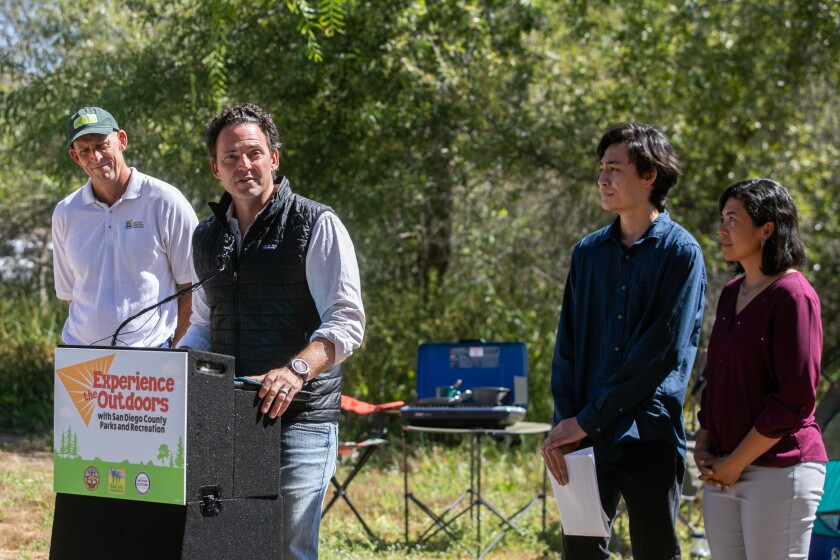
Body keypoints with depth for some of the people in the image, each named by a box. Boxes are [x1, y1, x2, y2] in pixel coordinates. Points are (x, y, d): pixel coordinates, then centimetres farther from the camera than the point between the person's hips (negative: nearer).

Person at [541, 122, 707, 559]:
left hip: (649, 438, -5)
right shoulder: (589, 252, 11)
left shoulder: (679, 252, -5)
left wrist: (588, 418, -13)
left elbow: (663, 351, -13)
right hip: (586, 438, 5)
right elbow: (567, 346, 9)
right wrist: (564, 423, -6)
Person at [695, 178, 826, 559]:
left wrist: (736, 463, -12)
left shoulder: (792, 296, -12)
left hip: (779, 470, -8)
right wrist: (703, 444, 8)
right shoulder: (732, 293, 13)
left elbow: (795, 398, -16)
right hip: (723, 471, 8)